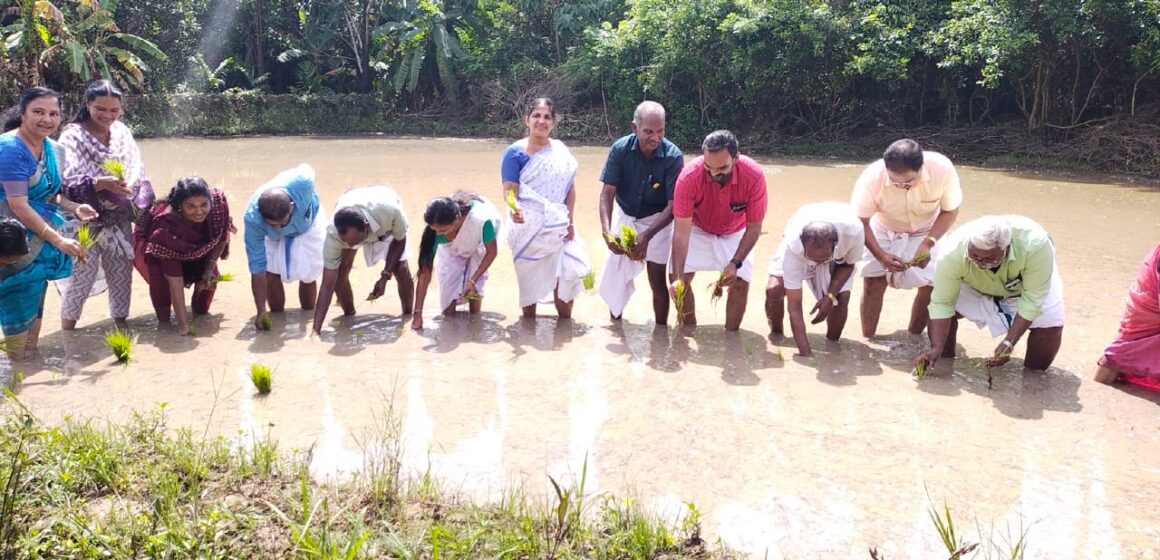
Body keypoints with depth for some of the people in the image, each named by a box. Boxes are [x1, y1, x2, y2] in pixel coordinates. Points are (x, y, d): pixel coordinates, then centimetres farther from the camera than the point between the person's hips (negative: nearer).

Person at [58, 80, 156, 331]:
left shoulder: (121, 131, 4)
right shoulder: (73, 136, -12)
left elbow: (137, 170, 5)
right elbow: (68, 181, -22)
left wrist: (134, 193, -10)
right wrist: (101, 183, -38)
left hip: (119, 217, 5)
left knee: (122, 270, 12)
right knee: (82, 274, -2)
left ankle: (121, 321, 28)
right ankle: (67, 329, 13)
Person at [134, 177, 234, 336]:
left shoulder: (219, 202, -33)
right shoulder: (166, 223, -43)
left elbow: (222, 238, -10)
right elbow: (174, 280, -42)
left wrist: (209, 268, -17)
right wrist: (183, 324, -43)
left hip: (198, 247, 4)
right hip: (156, 249, -4)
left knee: (211, 277, -9)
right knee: (161, 278, -28)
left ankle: (200, 309, 22)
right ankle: (163, 320, -4)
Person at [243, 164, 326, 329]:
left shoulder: (302, 182, -45)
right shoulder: (252, 218, -42)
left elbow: (306, 169, -17)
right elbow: (257, 269, -36)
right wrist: (261, 311, -37)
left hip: (308, 225, 0)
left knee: (308, 275, -5)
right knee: (271, 273, -16)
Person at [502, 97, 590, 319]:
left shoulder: (561, 151, 6)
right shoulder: (515, 152, -5)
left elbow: (570, 186, 9)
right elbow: (510, 188, -13)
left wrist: (569, 220, 1)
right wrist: (513, 208, -34)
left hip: (558, 226, 3)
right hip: (528, 226, -3)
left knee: (565, 276, -1)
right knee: (529, 281, 4)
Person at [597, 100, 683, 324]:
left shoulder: (673, 156, -24)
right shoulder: (620, 149, -20)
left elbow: (673, 205, -23)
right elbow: (607, 193, -18)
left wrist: (647, 235, -35)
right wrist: (606, 231, -34)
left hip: (656, 221, -2)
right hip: (624, 217, 2)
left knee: (657, 280, -2)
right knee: (614, 276, 6)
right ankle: (615, 323, 29)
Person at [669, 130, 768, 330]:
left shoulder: (754, 176, -34)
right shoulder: (689, 176, -36)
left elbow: (754, 227, -21)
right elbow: (681, 231, -32)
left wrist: (735, 263, -30)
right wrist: (677, 277, -38)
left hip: (735, 232, 0)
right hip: (697, 228, 0)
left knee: (740, 282, -12)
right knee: (678, 278, -12)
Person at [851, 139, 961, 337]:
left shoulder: (942, 169, -34)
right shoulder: (872, 177, -36)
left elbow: (950, 211, -17)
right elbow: (860, 221, -22)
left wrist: (928, 243, -30)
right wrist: (880, 255, -33)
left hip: (927, 231, 1)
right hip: (884, 229, 0)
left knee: (931, 286, -8)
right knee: (873, 282, -8)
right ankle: (867, 341, 5)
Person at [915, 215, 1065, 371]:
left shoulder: (1036, 245, -41)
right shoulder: (953, 252, -39)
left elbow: (1032, 300, -31)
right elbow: (942, 303, -28)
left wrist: (1009, 343, -36)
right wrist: (936, 348, -36)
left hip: (1024, 285, 0)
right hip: (974, 288, 0)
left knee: (1050, 325, -20)